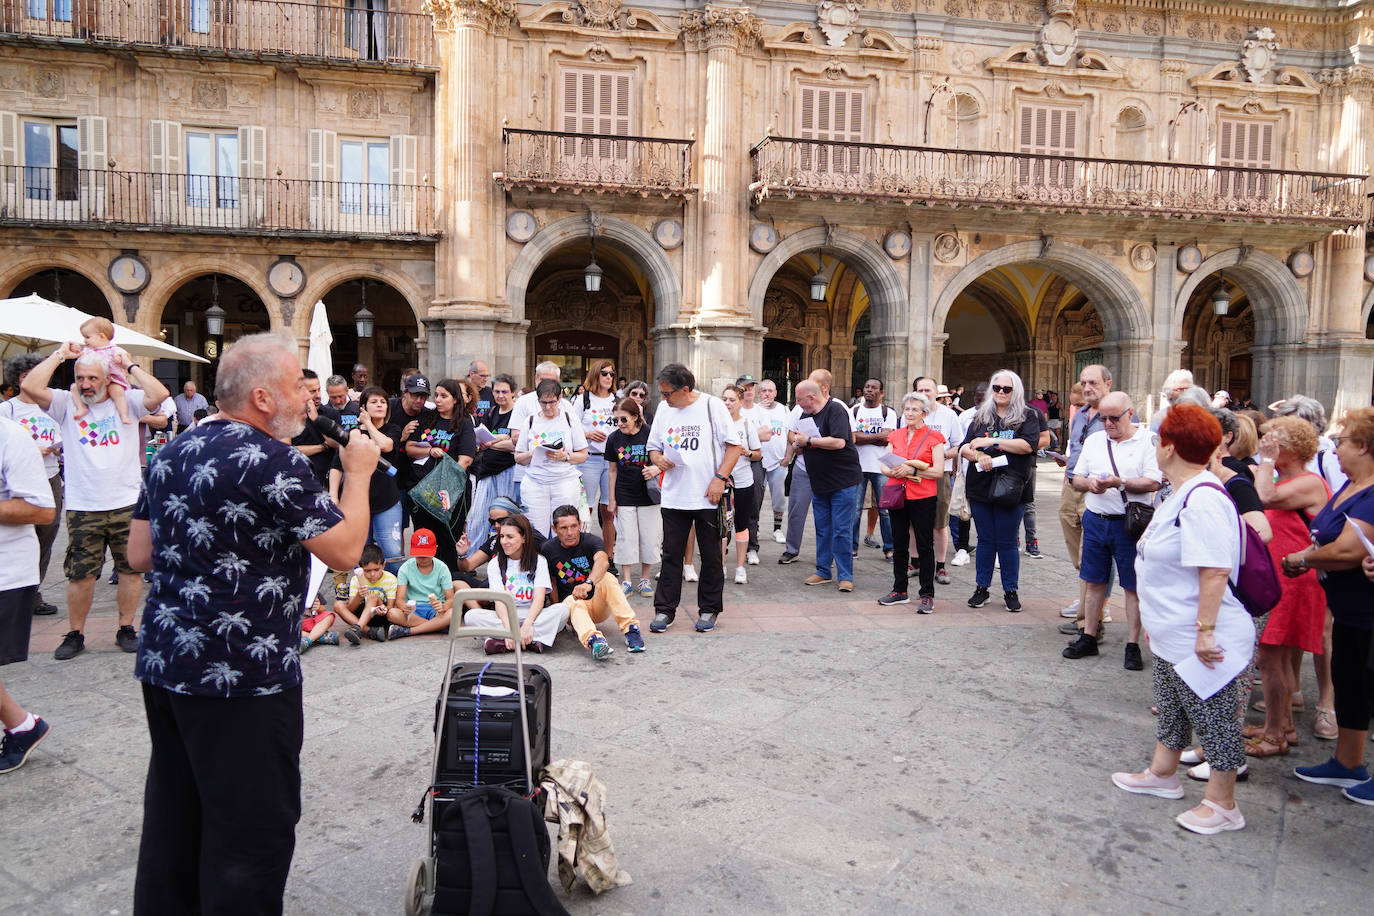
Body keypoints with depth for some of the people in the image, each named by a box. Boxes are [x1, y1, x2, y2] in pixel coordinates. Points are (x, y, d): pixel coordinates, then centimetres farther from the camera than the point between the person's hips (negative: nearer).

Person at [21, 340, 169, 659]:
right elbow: (30, 387, -11)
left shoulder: (126, 403, 3)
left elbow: (159, 394, -16)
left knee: (131, 570, 6)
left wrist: (129, 365, -7)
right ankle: (75, 633, 20)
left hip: (127, 504, 0)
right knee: (80, 575, 5)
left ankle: (126, 629, 20)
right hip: (82, 509, 0)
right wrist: (60, 355, -3)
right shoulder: (66, 404, 6)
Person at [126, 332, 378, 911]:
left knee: (173, 816, 20)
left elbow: (139, 555, 12)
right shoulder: (274, 462, -17)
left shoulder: (171, 453, 8)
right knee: (252, 826, 4)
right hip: (244, 674, -8)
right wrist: (359, 472, -5)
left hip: (164, 662, 9)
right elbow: (345, 550, -17)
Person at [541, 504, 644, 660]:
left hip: (598, 604, 0)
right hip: (569, 603, 0)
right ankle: (593, 640, -64)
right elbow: (551, 583, 4)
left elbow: (602, 561, -35)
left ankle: (631, 628, -36)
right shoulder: (548, 550, -4)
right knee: (573, 601, -35)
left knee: (607, 578, -29)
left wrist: (589, 583, -55)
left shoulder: (591, 541, -12)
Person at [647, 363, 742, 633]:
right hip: (673, 497, 4)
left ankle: (709, 610, 20)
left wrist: (720, 478, -15)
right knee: (671, 555, 6)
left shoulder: (711, 405, -5)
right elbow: (654, 446, 17)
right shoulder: (663, 409, 9)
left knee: (711, 556, 7)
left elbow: (734, 445, -5)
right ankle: (664, 610, 14)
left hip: (708, 497, -3)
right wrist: (657, 459, -6)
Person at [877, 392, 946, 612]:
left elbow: (938, 471, -9)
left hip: (923, 498, -4)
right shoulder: (895, 436, 12)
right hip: (898, 495, 4)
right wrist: (893, 471, -13)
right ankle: (899, 591, 22)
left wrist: (912, 470, -18)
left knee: (925, 546, -1)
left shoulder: (934, 437, -1)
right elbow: (883, 466, 9)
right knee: (899, 544, 10)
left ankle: (927, 596, 6)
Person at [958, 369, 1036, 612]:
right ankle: (981, 588, 18)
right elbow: (965, 448, 6)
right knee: (985, 540, 10)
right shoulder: (981, 417, 12)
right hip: (980, 486, 3)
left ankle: (1010, 591, 15)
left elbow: (1027, 445, -13)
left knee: (1007, 542, 3)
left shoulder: (1027, 417, 3)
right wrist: (978, 456, -15)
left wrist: (992, 441, -13)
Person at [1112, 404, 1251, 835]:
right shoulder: (1183, 493, 9)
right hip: (1173, 637, 11)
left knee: (1214, 718, 5)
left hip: (1201, 642, -11)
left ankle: (1222, 805, 19)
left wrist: (1205, 631, -29)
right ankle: (1162, 774, 40)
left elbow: (1215, 570, -30)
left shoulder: (1202, 499, -25)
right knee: (1172, 709, 24)